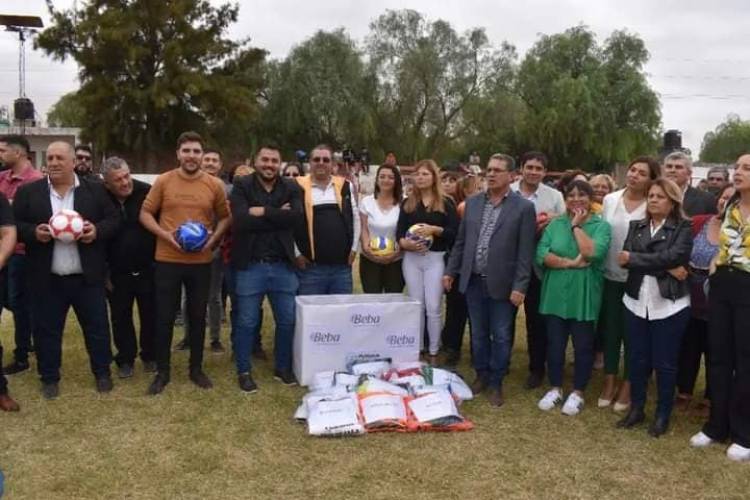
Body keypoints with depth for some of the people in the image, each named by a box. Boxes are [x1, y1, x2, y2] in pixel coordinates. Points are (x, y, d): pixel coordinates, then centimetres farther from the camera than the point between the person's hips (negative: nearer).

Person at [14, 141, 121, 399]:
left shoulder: (95, 189, 2)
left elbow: (114, 219, 3)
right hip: (46, 278, 1)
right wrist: (34, 233, -17)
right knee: (46, 330, 10)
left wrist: (97, 230, -16)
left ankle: (102, 372, 26)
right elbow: (14, 225, 3)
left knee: (97, 327, 9)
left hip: (87, 276, 0)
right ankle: (49, 378, 26)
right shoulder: (28, 192, 3)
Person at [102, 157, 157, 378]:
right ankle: (125, 359, 25)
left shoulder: (147, 192, -12)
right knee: (121, 317, 10)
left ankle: (150, 356, 27)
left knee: (150, 315, 10)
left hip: (148, 269, -1)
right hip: (117, 273, 1)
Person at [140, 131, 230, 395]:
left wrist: (213, 239, -7)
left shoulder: (215, 184, 0)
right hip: (167, 260, -1)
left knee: (198, 316, 11)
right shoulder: (163, 181, -3)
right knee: (164, 317, 6)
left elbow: (224, 217, 10)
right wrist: (166, 235, -13)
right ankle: (162, 371, 21)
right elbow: (145, 214, 1)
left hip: (201, 262, 1)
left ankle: (196, 369, 26)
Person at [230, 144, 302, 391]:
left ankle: (283, 367, 28)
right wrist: (278, 216, -15)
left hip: (283, 265, 3)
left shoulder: (291, 188, 5)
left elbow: (296, 216, -14)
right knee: (246, 322, 7)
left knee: (287, 320, 11)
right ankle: (244, 371, 23)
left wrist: (263, 212, -16)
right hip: (250, 265, -2)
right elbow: (240, 221, -18)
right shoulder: (242, 186, -2)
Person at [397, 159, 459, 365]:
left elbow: (455, 232, -5)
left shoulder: (445, 203, 3)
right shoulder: (407, 203, 11)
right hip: (411, 259, 3)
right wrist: (406, 243, -15)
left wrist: (434, 229, -19)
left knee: (433, 308, -3)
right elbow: (399, 233, 6)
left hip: (436, 259, -3)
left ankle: (433, 353, 8)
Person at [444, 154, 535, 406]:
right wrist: (450, 271, 8)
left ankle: (496, 383, 22)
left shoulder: (523, 207, -6)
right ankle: (481, 375, 32)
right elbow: (461, 241, 12)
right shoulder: (472, 202, 7)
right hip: (473, 281, 4)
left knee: (501, 337, 7)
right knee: (478, 334, 15)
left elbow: (525, 252, -9)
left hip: (502, 284, -3)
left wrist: (519, 286, -13)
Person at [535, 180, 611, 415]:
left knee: (583, 345, 8)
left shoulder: (601, 225, -4)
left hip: (584, 296, -2)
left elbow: (593, 254, -21)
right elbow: (541, 255, -8)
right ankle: (555, 388, 27)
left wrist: (577, 226, -14)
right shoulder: (555, 224, 4)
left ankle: (577, 392, 24)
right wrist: (571, 263, -18)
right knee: (554, 343, 11)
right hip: (555, 294, 3)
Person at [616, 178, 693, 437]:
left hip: (669, 305, -3)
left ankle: (663, 415, 21)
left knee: (665, 363, 6)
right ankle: (636, 408, 25)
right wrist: (666, 269, -18)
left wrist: (634, 258, -14)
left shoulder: (684, 228, -2)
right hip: (636, 302, 4)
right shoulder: (636, 226, 9)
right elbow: (625, 258, -7)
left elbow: (674, 257, -19)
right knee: (637, 359, 11)